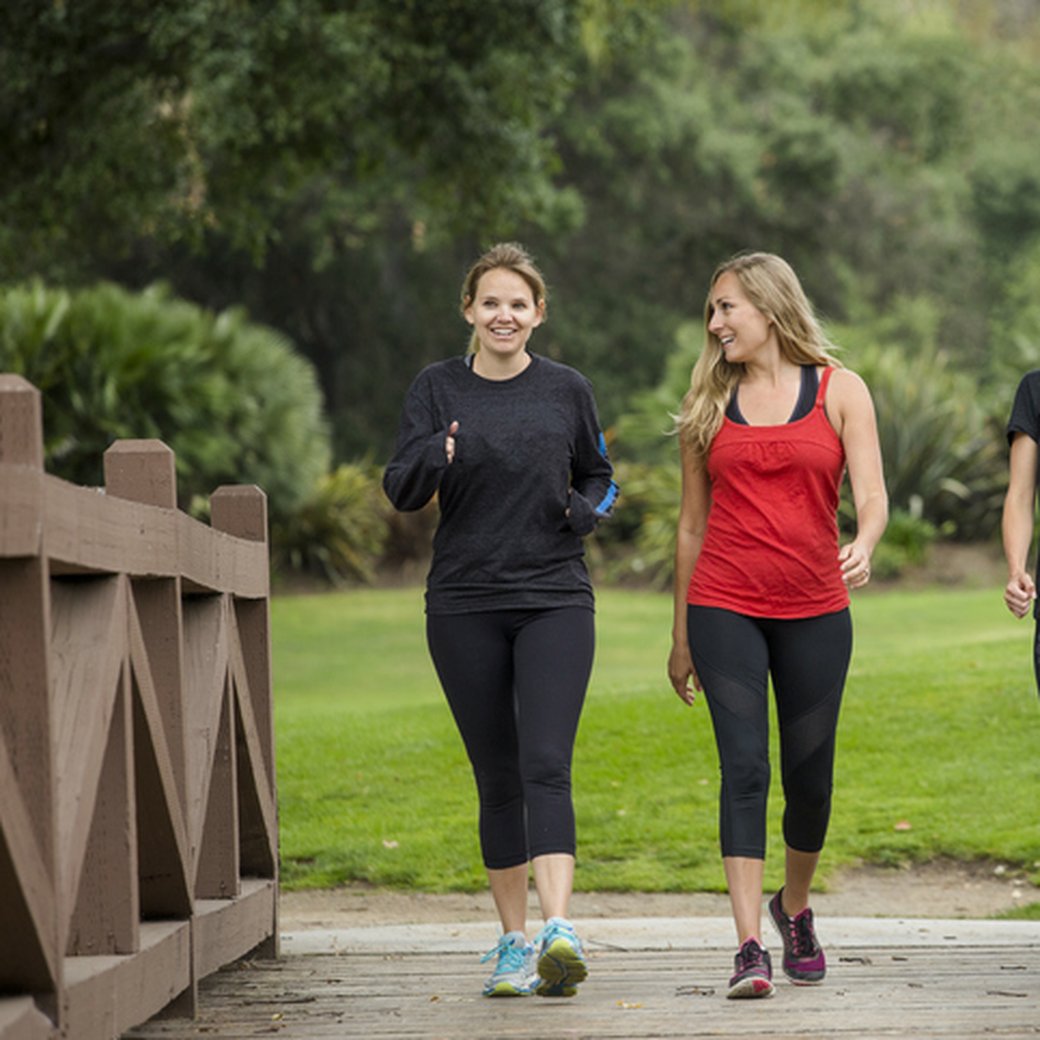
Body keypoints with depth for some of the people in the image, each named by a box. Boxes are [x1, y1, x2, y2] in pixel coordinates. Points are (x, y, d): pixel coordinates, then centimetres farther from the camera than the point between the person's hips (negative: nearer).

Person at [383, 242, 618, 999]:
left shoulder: (567, 390, 6)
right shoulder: (439, 388, 5)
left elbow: (600, 478, 18)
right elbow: (401, 491, -3)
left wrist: (585, 511, -5)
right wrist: (435, 455, -25)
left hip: (555, 601, -1)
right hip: (465, 605, 1)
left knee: (546, 765, -16)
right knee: (497, 779, 6)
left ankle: (559, 930, -26)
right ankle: (514, 942, 15)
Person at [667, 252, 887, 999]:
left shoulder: (839, 391, 4)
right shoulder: (710, 403, 10)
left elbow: (872, 495, -5)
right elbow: (692, 524, 14)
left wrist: (864, 549, -29)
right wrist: (681, 636, 14)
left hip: (815, 609, 0)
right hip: (725, 609, 0)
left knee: (809, 775, 7)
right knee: (745, 767, -11)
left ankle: (795, 909, 34)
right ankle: (750, 948, -15)